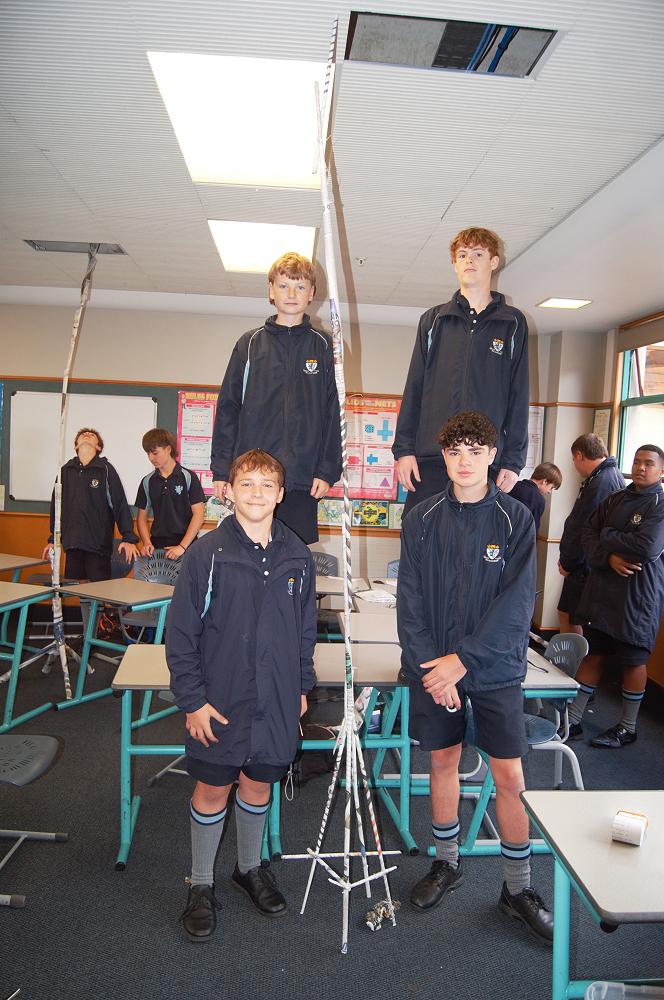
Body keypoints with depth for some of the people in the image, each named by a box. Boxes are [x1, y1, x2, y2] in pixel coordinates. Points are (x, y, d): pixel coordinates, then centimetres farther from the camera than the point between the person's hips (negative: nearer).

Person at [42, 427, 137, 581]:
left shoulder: (106, 469, -1)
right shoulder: (66, 470, 10)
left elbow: (121, 504, -6)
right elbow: (56, 506, 16)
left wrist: (128, 538, -13)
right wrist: (53, 539, 16)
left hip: (99, 545, -3)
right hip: (72, 545, 4)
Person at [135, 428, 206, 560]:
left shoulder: (189, 477, -2)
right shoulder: (147, 481, 10)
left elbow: (199, 515, -7)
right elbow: (142, 517, 14)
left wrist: (182, 547, -13)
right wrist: (147, 543, -4)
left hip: (185, 546, -3)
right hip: (157, 546, 3)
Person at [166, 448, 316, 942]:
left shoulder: (298, 556, -1)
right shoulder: (207, 553, -12)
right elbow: (181, 632, -9)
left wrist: (302, 686, 10)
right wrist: (193, 700, -10)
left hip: (276, 701, 3)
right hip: (219, 700, -3)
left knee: (258, 785, 18)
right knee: (212, 789, 11)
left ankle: (250, 868, 42)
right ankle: (201, 885, 33)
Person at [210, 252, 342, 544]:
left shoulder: (324, 346, 8)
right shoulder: (250, 343, 9)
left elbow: (333, 413, 5)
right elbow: (228, 407, 8)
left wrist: (328, 470, -4)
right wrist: (221, 468, 1)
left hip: (303, 478, 0)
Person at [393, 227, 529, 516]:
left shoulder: (513, 323, 11)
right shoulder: (433, 320, 14)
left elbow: (518, 397, 7)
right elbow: (414, 388, 11)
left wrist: (513, 460, 0)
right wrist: (403, 448, 2)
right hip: (429, 457, 1)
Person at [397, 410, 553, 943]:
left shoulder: (516, 519, -7)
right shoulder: (422, 519, -2)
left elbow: (517, 602, -12)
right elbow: (410, 600, -4)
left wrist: (463, 659, -16)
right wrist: (430, 665, -12)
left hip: (495, 666, -1)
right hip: (432, 665, 2)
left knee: (510, 776, 4)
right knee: (443, 760, 14)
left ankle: (518, 886, 25)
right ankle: (447, 862, 36)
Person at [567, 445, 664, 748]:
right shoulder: (615, 499, 9)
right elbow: (588, 534, 4)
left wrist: (607, 536, -11)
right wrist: (609, 557, -14)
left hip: (639, 596, -5)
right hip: (602, 590, 5)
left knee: (633, 662, 9)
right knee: (593, 656, 12)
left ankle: (627, 728, 26)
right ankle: (572, 720, 20)